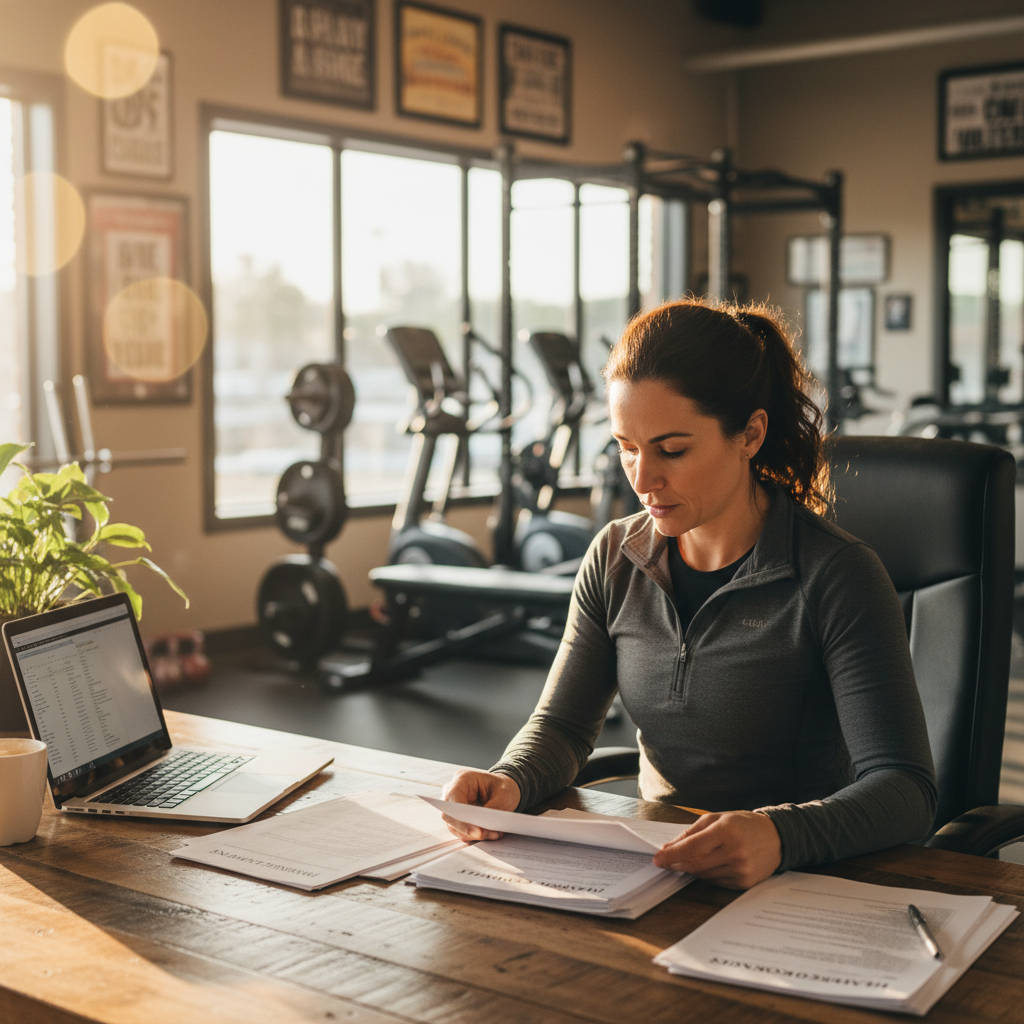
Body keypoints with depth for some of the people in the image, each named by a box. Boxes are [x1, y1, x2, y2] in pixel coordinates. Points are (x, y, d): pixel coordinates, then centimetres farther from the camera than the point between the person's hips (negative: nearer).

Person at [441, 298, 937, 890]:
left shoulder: (836, 577, -12)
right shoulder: (616, 560, 5)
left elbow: (906, 788, -18)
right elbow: (563, 723, 11)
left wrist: (780, 835, -38)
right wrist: (509, 783, -12)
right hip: (650, 866, 4)